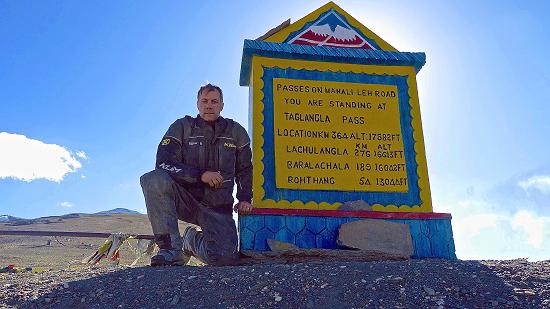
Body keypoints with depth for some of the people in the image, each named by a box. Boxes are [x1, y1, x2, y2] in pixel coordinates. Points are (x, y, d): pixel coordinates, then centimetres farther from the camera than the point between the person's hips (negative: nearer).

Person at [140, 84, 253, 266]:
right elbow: (163, 162, -10)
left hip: (218, 208, 1)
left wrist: (245, 199, 1)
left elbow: (245, 170, 17)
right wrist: (200, 175, -19)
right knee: (154, 179, -32)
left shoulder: (236, 132, 8)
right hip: (184, 200, -1)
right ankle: (172, 248, -23)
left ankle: (193, 241, 16)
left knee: (226, 258, -21)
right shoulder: (182, 127, 2)